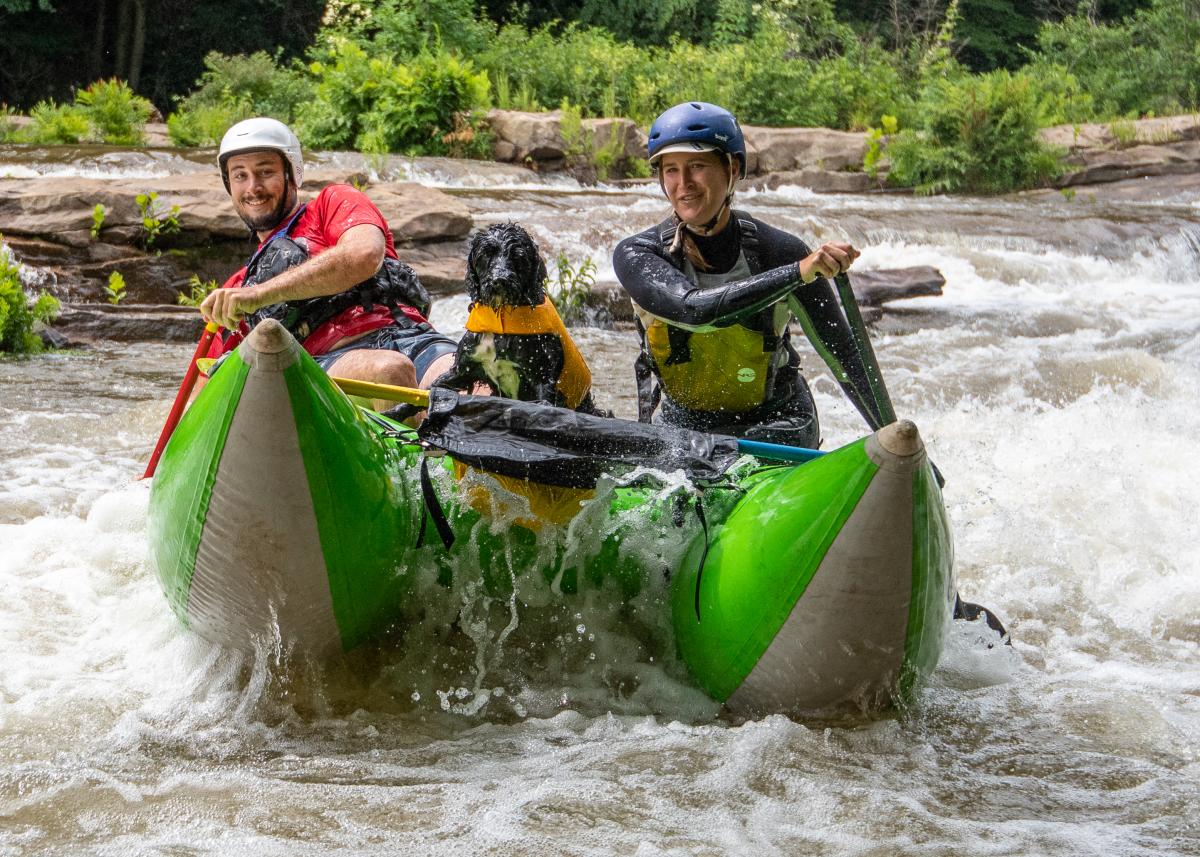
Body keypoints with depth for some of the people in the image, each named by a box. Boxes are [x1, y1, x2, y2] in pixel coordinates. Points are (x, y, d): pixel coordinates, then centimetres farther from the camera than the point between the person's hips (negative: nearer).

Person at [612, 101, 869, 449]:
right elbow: (693, 310, -35)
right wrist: (798, 272, -42)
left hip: (775, 424, -2)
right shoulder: (637, 254, -13)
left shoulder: (777, 250, -12)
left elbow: (844, 355, -2)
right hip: (680, 429, 2)